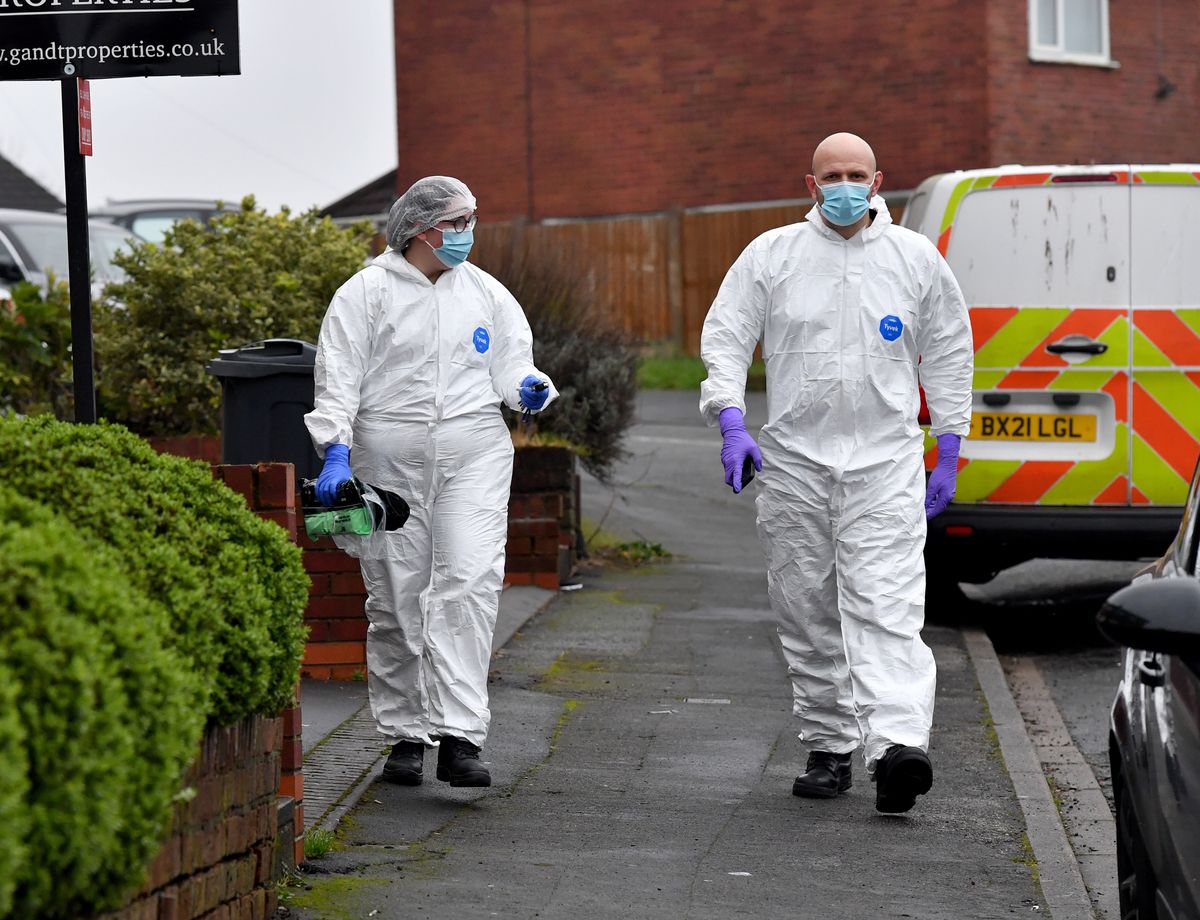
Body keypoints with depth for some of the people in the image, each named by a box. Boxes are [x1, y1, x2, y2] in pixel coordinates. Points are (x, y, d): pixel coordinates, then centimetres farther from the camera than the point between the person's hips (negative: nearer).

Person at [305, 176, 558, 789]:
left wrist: (528, 389, -8)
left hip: (474, 457, 1)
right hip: (389, 458, -1)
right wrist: (335, 451, -15)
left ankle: (459, 738, -19)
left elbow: (510, 364, 16)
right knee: (396, 598, 3)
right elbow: (338, 379, -3)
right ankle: (405, 734, 17)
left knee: (470, 583, -15)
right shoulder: (367, 293, 2)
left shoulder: (485, 293, 13)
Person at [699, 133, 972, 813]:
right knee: (808, 614, 7)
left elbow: (949, 354, 13)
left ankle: (899, 746, -28)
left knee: (886, 605, -15)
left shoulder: (916, 258, 7)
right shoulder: (771, 255, 5)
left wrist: (948, 451, 8)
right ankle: (829, 749, 17)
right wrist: (732, 423, -11)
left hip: (886, 460, -2)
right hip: (794, 459, 2)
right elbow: (725, 337, 3)